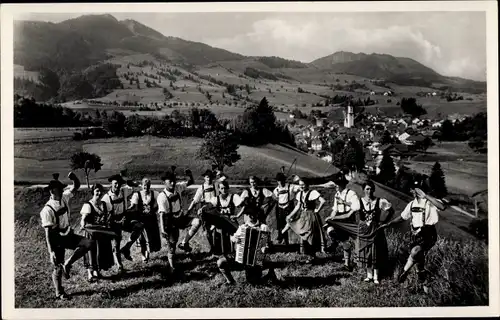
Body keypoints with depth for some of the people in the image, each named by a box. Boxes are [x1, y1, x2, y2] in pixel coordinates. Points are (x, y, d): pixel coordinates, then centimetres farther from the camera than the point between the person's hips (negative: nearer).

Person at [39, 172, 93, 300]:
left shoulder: (64, 198, -4)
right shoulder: (48, 209, -23)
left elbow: (76, 186, 5)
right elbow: (48, 232, -22)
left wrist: (73, 178, -19)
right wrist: (51, 251, -23)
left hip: (68, 234, 6)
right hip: (57, 240, -6)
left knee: (89, 243, -14)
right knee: (58, 267, 8)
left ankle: (67, 264, 0)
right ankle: (59, 292, 32)